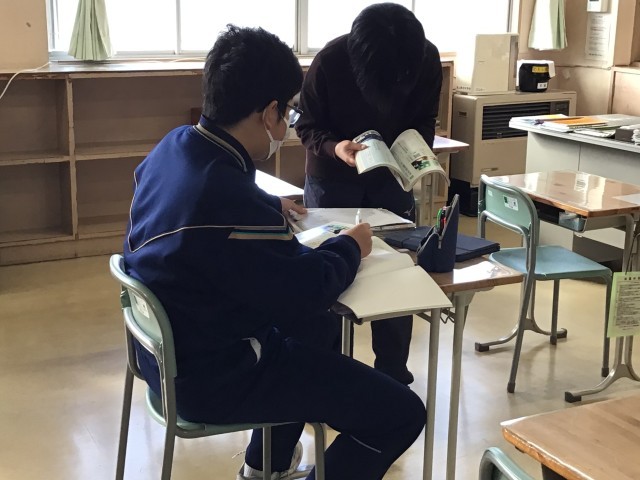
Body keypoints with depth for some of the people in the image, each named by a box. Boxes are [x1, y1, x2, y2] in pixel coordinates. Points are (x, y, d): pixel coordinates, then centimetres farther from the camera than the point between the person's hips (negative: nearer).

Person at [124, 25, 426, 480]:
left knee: (321, 327, 33)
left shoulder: (175, 147, -2)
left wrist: (270, 209, 16)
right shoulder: (230, 199, -33)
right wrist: (350, 247, -5)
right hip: (211, 376, -10)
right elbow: (307, 292, -22)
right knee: (401, 413, -8)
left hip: (175, 348, 10)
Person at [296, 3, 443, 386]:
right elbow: (308, 126, -15)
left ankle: (393, 371, 19)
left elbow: (425, 120, -6)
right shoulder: (329, 62, -27)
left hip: (392, 176, 2)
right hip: (333, 178, -2)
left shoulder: (427, 59, -20)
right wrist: (334, 148, -35)